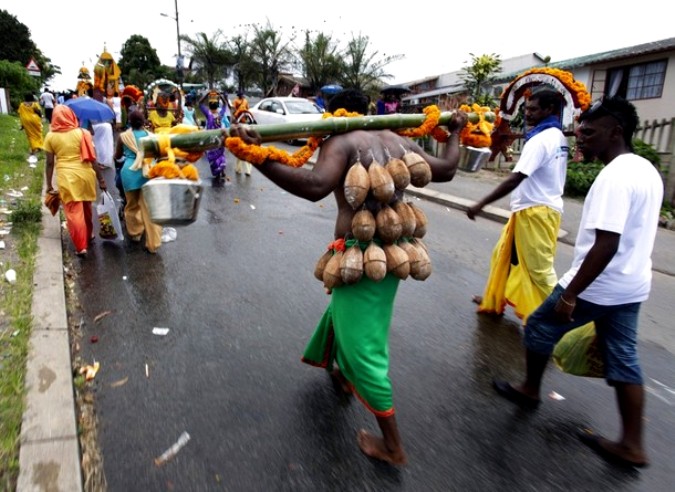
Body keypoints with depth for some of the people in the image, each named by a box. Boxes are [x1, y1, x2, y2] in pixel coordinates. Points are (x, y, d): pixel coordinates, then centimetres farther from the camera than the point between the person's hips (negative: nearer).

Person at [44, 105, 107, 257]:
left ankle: (81, 246, 2)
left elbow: (50, 163, -1)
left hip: (66, 177, -2)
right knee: (86, 208, 21)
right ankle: (88, 235, 40)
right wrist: (101, 179, 2)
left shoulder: (50, 136, -1)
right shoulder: (82, 133, -1)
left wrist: (49, 184, 7)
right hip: (85, 174, 2)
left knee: (73, 212, 3)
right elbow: (92, 158, -3)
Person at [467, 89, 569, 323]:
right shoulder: (558, 137, 13)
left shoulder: (541, 140, -19)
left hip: (535, 212, -10)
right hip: (533, 210, 10)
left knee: (539, 268, -2)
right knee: (503, 255, 19)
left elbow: (515, 180, -27)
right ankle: (493, 301, 32)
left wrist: (481, 204, -27)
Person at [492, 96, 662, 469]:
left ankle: (530, 390, 32)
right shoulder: (647, 171, 9)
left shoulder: (614, 176, -22)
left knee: (539, 327, 12)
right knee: (622, 360, 15)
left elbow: (606, 245, -29)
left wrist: (570, 294, -25)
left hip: (598, 286, -9)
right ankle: (631, 444, 24)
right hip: (631, 286, 9)